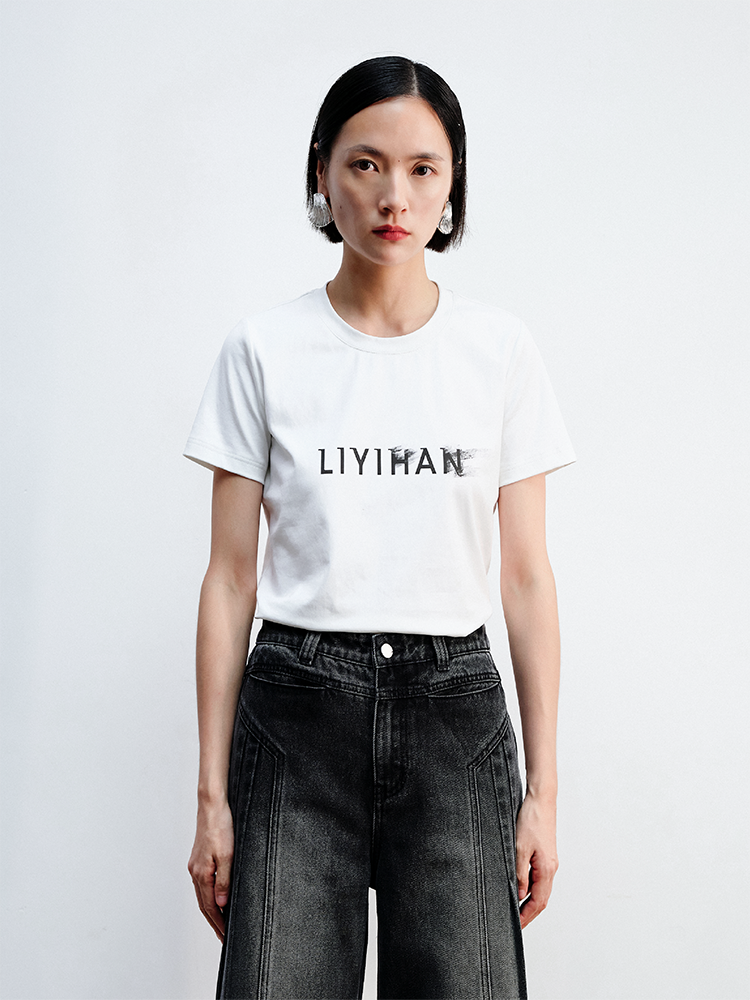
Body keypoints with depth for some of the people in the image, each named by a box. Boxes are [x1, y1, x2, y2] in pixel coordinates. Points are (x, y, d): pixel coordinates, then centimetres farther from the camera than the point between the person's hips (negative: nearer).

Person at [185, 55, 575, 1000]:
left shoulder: (500, 348, 3)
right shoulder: (264, 348, 1)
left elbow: (527, 577, 3)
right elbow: (231, 579, 1)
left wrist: (541, 790, 1)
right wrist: (212, 795, 0)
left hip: (452, 707, 1)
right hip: (298, 707, 0)